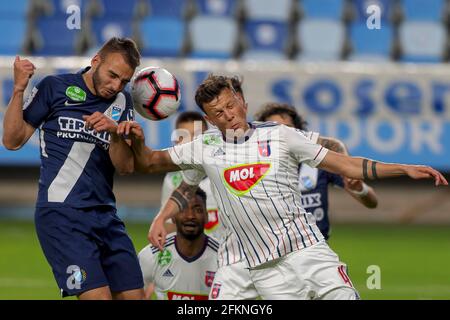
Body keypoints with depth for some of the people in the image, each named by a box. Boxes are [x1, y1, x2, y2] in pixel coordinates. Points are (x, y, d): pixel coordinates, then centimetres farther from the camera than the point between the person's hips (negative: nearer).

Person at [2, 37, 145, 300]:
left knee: (133, 296, 1)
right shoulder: (55, 88, 1)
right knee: (98, 296, -19)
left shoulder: (122, 102, 13)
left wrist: (114, 133, -13)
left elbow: (126, 167, 6)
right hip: (61, 213, -6)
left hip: (105, 216, 6)